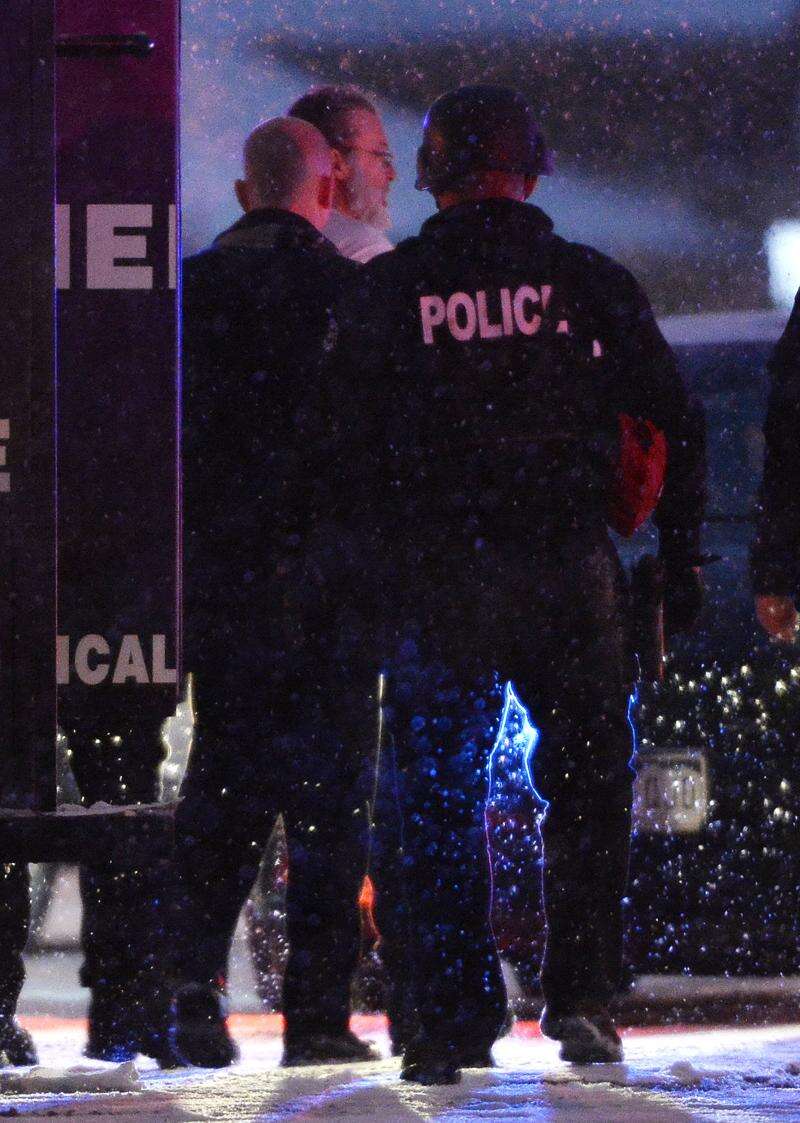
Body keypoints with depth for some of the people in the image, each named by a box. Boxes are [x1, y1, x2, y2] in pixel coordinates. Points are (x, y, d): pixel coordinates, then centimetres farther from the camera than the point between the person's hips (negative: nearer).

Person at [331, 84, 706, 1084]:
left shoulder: (383, 293, 1)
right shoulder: (589, 286, 2)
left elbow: (350, 441, 1)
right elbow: (675, 428, 3)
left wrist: (376, 571, 9)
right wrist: (680, 561, 11)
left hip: (432, 586, 0)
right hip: (568, 578, 0)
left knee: (439, 805, 7)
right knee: (587, 787, 12)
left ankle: (452, 1022, 2)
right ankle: (580, 997, 2)